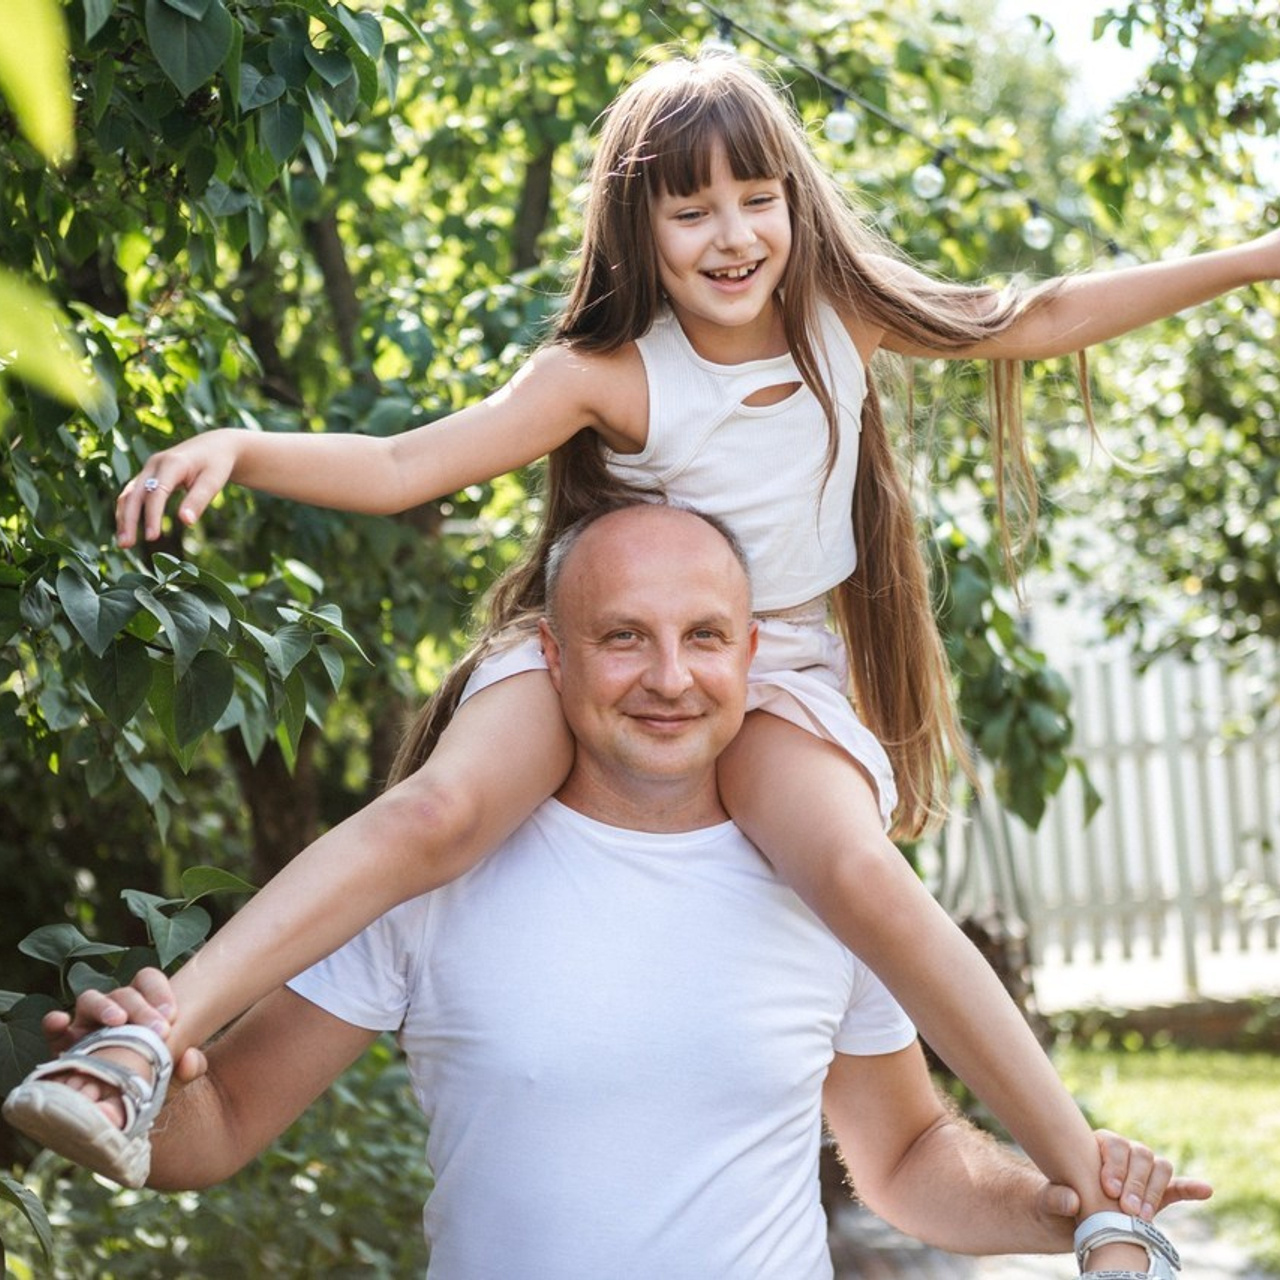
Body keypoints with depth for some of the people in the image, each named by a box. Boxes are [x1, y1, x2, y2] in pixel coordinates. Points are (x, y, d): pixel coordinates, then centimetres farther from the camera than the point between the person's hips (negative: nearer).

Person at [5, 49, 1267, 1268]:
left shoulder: (842, 312, -4)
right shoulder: (608, 373, -14)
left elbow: (1038, 318, 8)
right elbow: (397, 468, -19)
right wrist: (238, 448, -36)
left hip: (776, 666, 1)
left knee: (864, 878, -29)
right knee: (442, 807, -31)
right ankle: (147, 1043, -35)